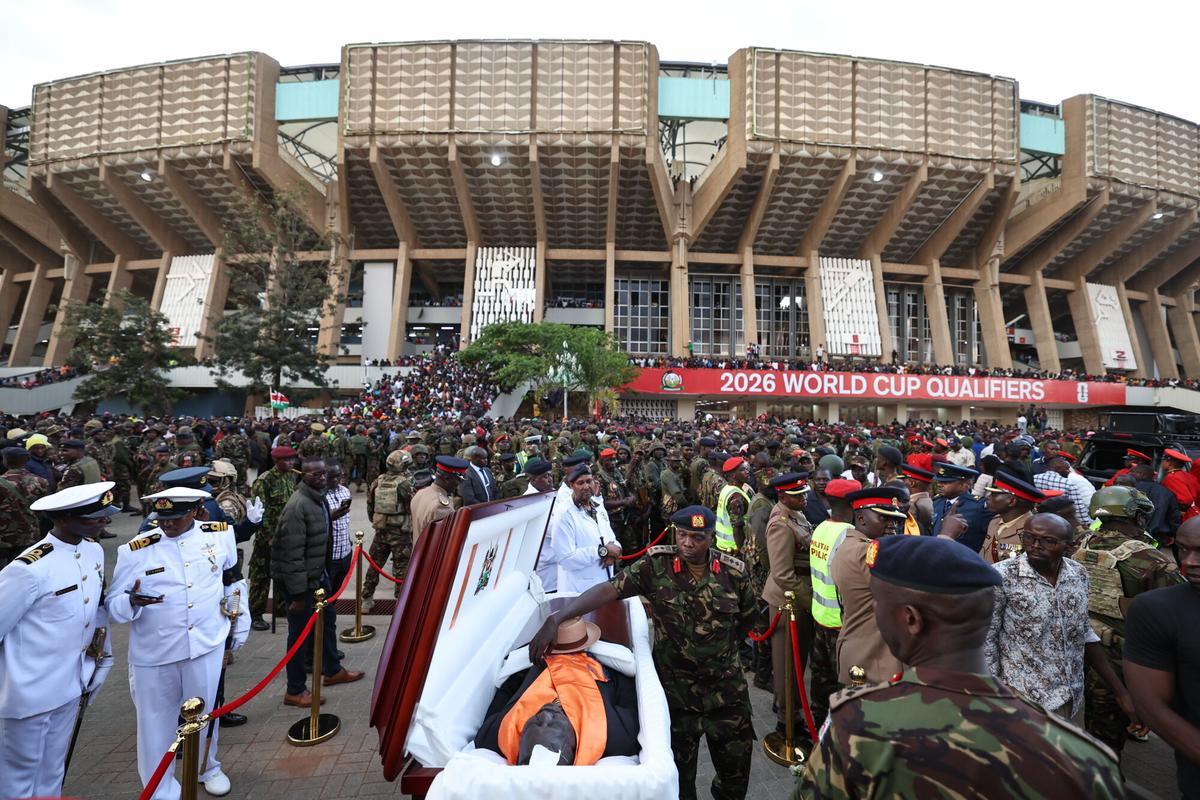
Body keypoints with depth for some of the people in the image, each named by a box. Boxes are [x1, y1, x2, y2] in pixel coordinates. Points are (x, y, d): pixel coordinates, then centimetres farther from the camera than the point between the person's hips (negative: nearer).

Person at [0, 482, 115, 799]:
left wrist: (99, 656, 12)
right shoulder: (31, 569, -27)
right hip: (30, 690, -6)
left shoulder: (95, 552, -5)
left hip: (69, 684, 6)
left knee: (53, 772, 23)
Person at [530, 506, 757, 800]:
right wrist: (556, 618, -37)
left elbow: (747, 618, 7)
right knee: (679, 774, 18)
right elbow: (608, 590, -26)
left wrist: (725, 652, 10)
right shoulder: (656, 564, -17)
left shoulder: (734, 572, -10)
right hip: (676, 690, -2)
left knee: (736, 774, 20)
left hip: (728, 689, 2)